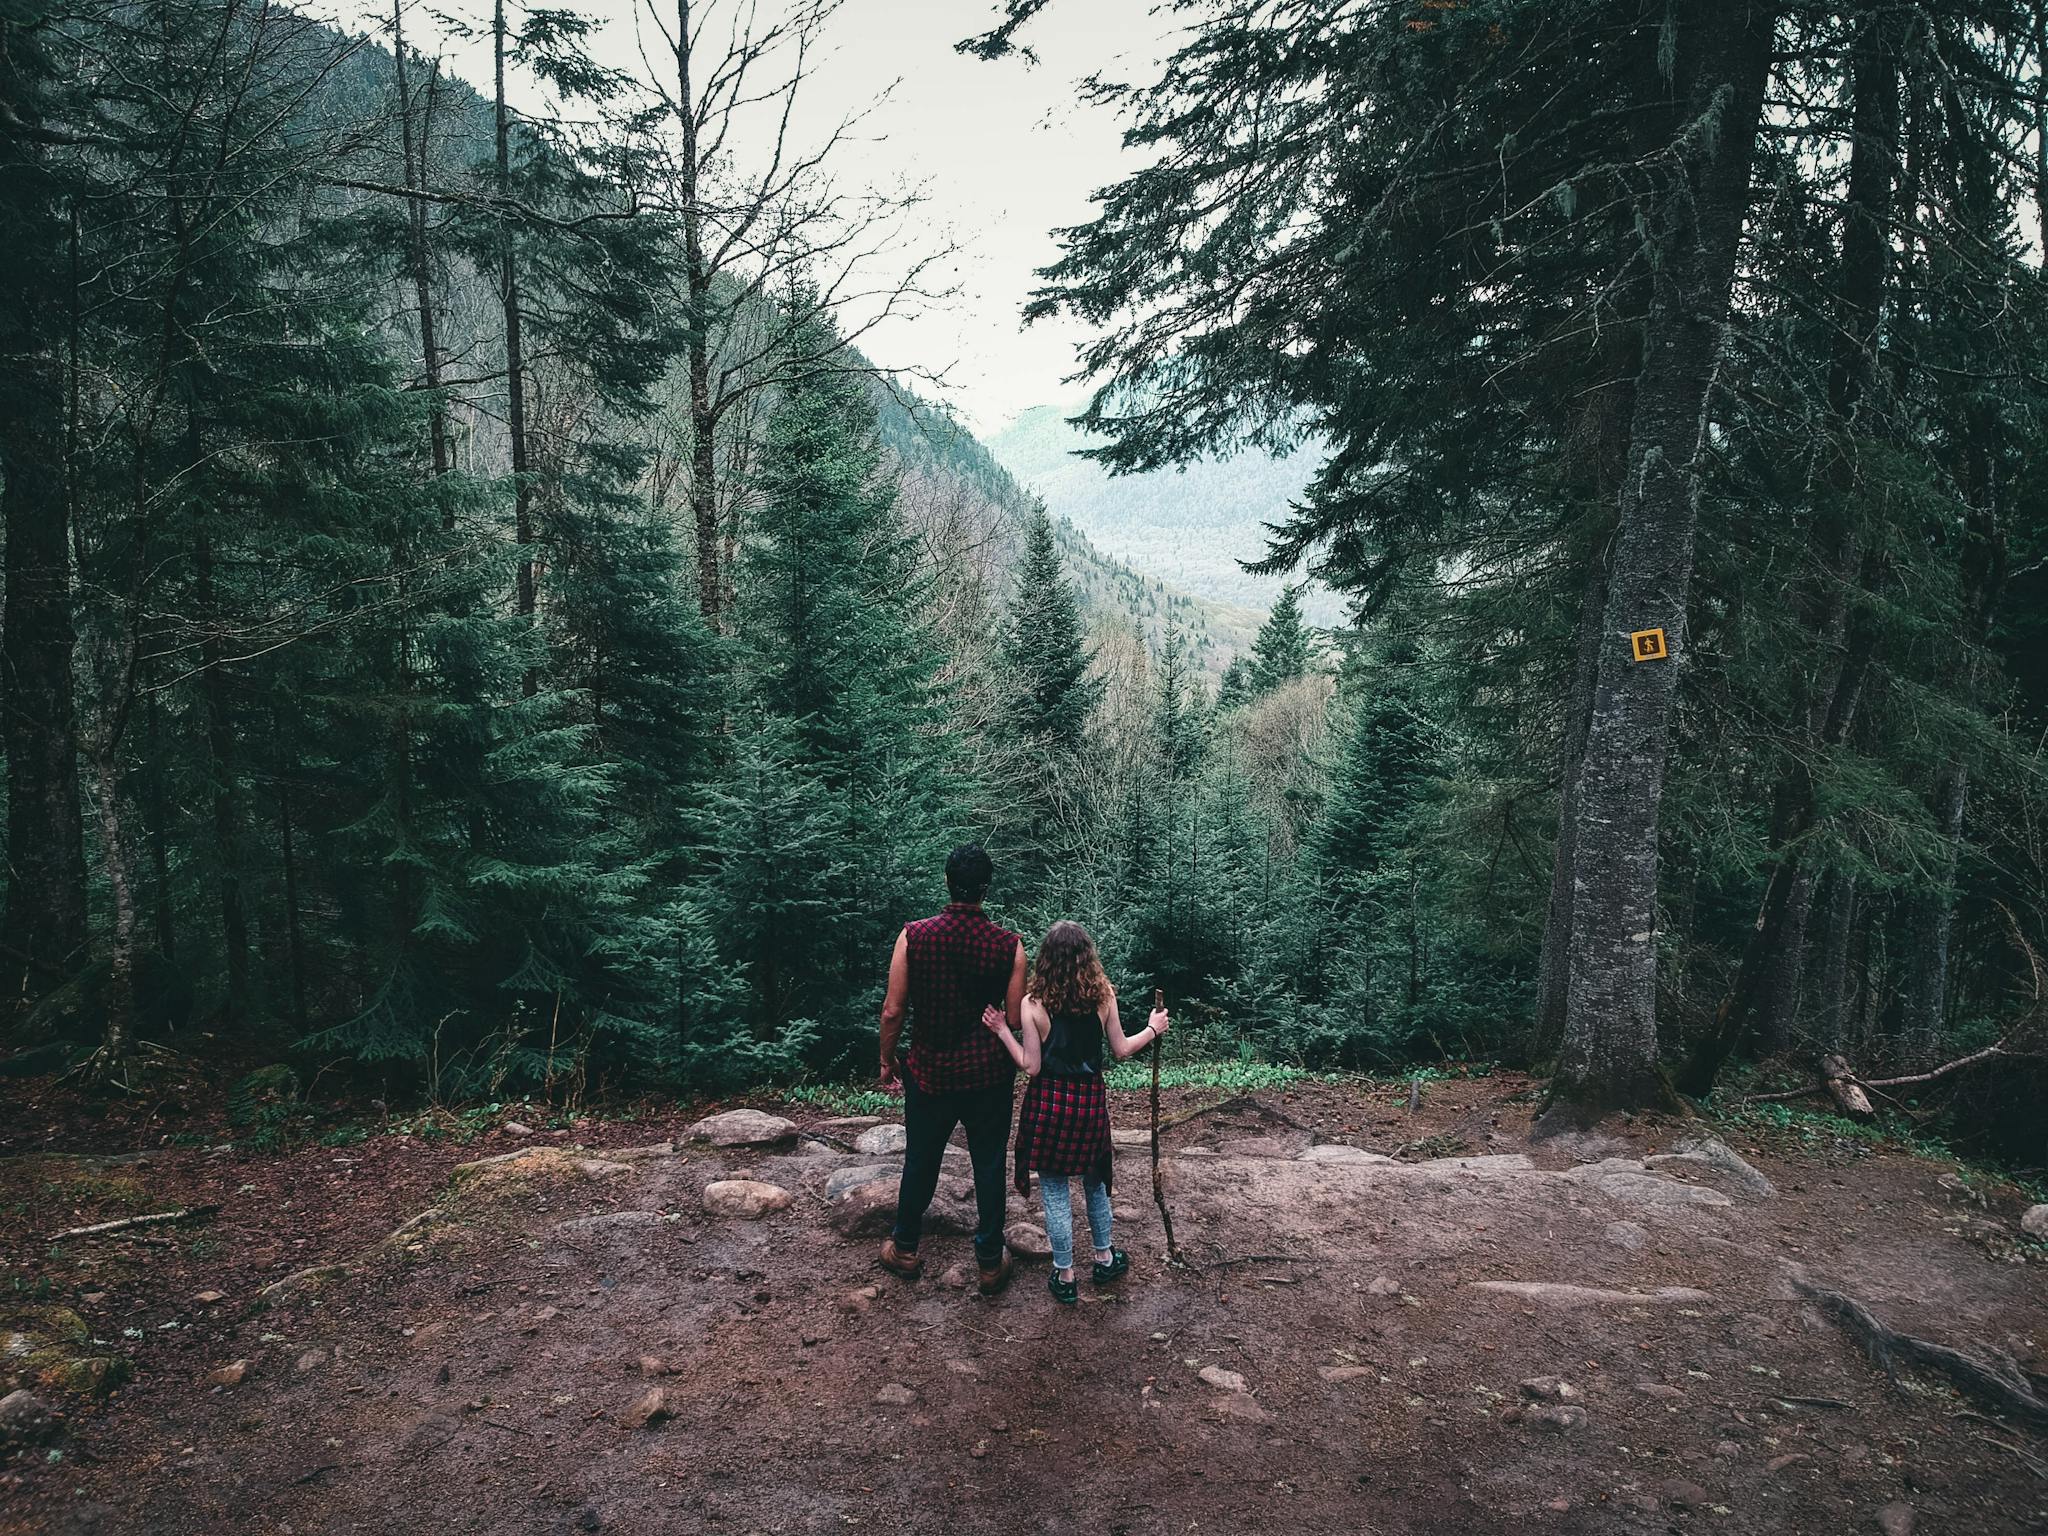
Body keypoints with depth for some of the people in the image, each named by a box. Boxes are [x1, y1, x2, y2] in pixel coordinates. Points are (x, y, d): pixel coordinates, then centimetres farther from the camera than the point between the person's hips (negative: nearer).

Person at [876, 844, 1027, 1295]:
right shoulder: (1009, 945, -12)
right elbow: (1015, 1019, -7)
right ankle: (990, 1262, 23)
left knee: (920, 1162, 18)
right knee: (989, 1166, 12)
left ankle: (905, 1250, 34)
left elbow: (893, 1010, -8)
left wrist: (887, 1060, 7)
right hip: (990, 1076, -1)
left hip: (929, 1072, 1)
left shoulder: (913, 937, -11)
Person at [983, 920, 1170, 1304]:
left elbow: (1032, 1066, -12)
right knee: (1094, 1179, 24)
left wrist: (1003, 1032, -3)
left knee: (1055, 1190, 9)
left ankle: (1065, 1277, 18)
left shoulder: (1034, 1003, -14)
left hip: (1049, 1103, -3)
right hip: (1090, 1100, 3)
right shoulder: (1103, 995, -7)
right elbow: (1121, 1050, 2)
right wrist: (1153, 1029, 18)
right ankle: (1104, 1258, 38)